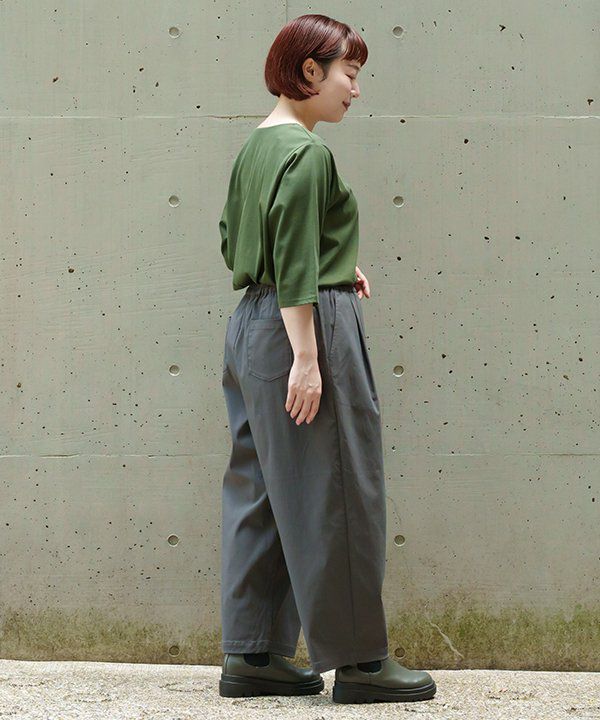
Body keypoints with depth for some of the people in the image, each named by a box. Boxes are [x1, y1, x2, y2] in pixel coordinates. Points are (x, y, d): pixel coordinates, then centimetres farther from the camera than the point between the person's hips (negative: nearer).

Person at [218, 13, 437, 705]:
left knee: (260, 493, 11)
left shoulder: (253, 148, 13)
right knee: (333, 497, -3)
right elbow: (295, 268, -19)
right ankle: (357, 659, 4)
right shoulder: (306, 154, -14)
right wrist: (307, 359, -21)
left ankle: (251, 654, 14)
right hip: (312, 325, -10)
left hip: (250, 323, 10)